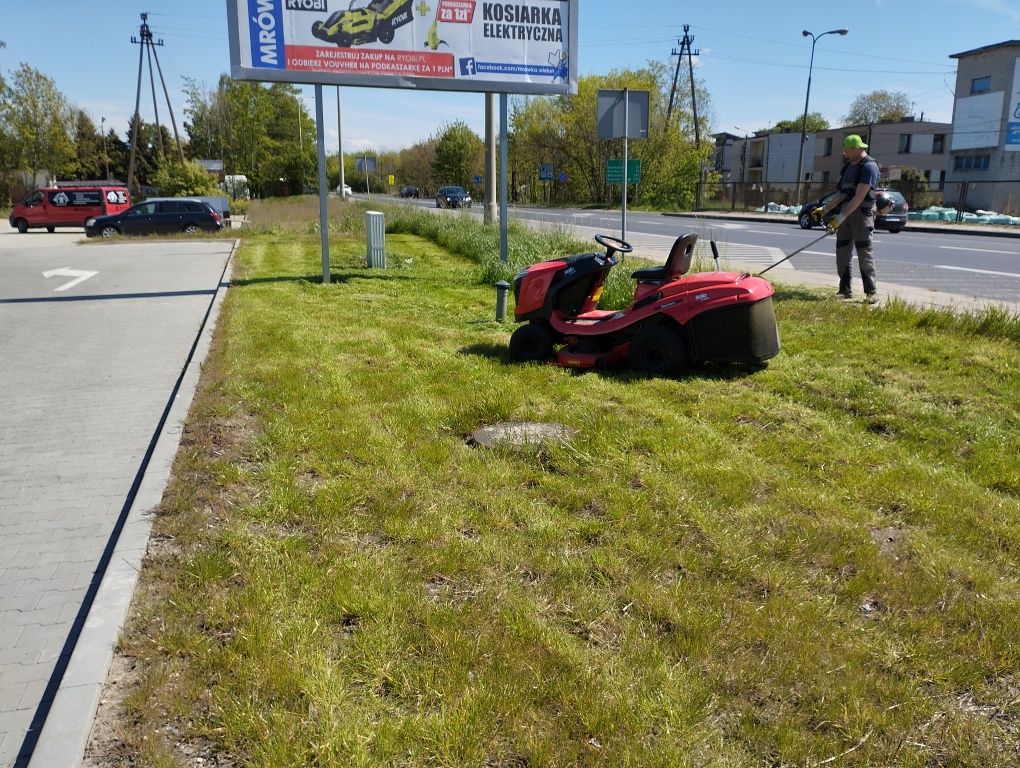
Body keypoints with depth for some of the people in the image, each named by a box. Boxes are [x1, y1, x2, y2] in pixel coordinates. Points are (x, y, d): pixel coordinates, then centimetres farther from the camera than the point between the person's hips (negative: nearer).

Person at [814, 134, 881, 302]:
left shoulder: (869, 167, -12)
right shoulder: (848, 166, 16)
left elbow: (859, 197, -20)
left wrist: (841, 217, -24)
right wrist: (824, 210, 12)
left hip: (861, 213, -8)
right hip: (845, 213, 8)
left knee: (865, 253, -8)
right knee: (842, 252, 6)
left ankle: (870, 292, -5)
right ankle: (845, 290, 12)